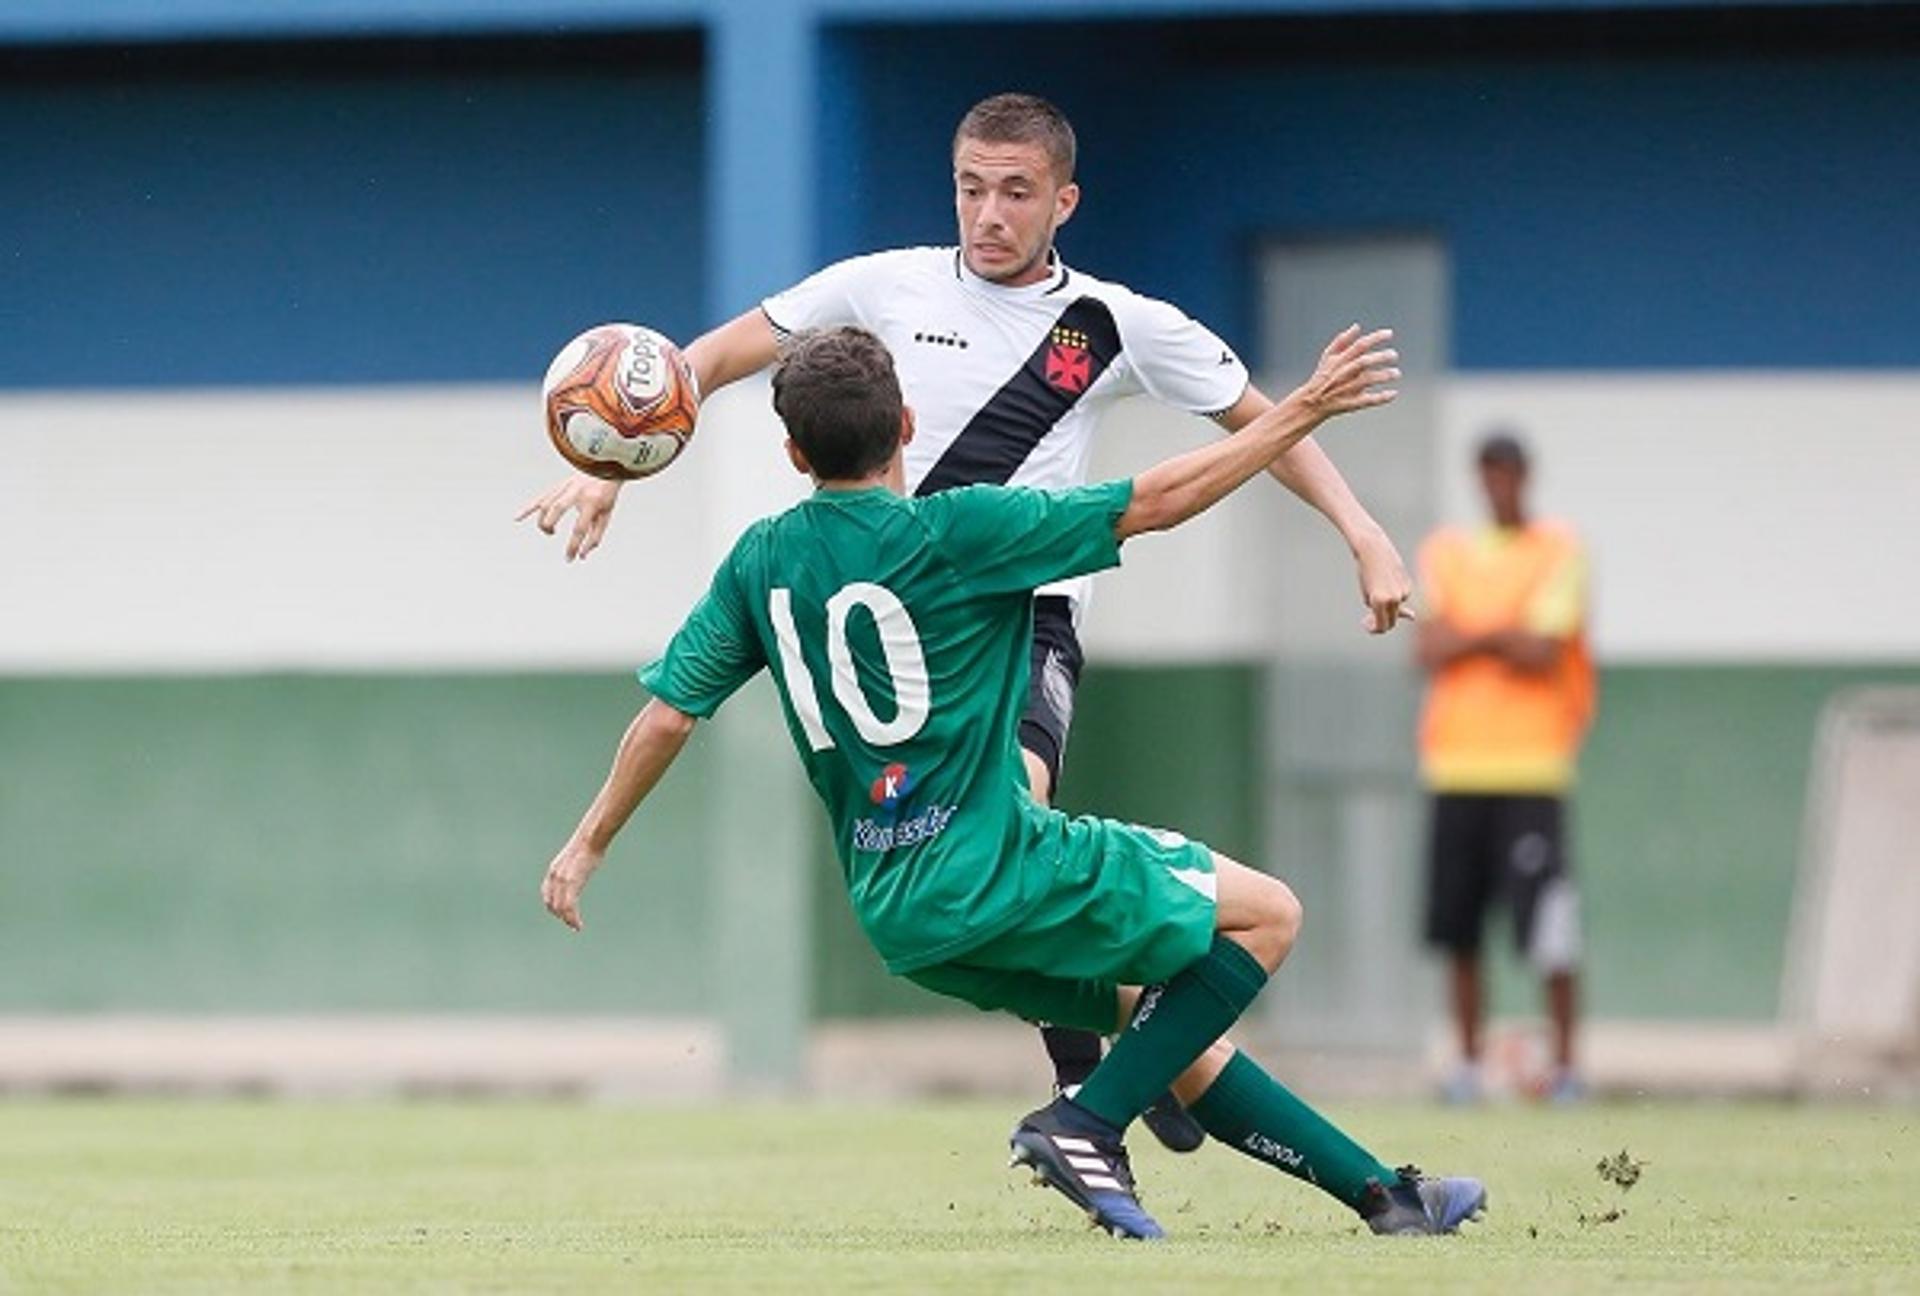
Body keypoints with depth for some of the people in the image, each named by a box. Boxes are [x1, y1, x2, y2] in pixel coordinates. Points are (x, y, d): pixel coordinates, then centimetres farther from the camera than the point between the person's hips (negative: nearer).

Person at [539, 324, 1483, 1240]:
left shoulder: (760, 562, 7)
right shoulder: (954, 532, -12)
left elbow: (668, 713, 9)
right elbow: (1156, 502, -11)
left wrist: (589, 842, 23)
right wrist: (1302, 412, -3)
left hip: (894, 913, 8)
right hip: (995, 872, -8)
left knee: (1177, 1038, 17)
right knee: (1267, 915, 1)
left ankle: (1379, 1192, 17)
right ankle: (1087, 1126, -5)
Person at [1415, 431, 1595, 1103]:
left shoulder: (1558, 552, 2)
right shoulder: (1446, 552, 13)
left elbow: (1542, 653, -9)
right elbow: (1431, 650, 2)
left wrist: (1468, 640, -2)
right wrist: (1501, 637, -8)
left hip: (1531, 766, -4)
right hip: (1456, 764, 4)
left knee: (1546, 922, -11)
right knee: (1457, 926, 4)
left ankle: (1565, 1061, -6)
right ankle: (1468, 1060, 12)